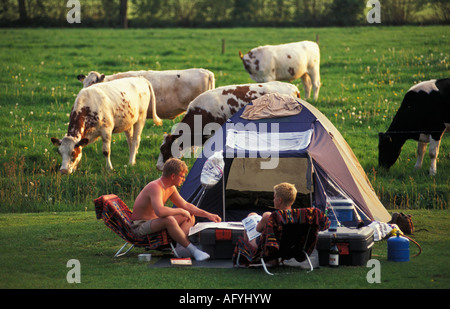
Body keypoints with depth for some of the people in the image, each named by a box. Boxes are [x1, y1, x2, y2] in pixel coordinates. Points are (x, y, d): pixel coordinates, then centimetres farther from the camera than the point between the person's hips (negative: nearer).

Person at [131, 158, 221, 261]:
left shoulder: (171, 188, 5)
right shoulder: (155, 187, -26)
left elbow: (186, 205, 16)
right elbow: (160, 212, -41)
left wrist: (207, 215, 9)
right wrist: (181, 211, -27)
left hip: (155, 223, 10)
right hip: (140, 226, -10)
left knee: (190, 217, 6)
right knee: (169, 219, -37)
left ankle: (180, 247, -17)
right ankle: (193, 250, -28)